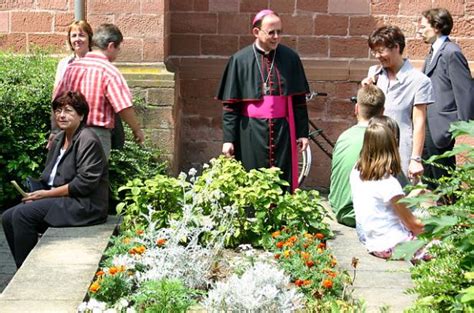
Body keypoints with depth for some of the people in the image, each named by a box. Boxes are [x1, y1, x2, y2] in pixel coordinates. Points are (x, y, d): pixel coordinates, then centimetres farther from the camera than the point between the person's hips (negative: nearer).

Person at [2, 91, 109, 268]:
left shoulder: (87, 140, -12)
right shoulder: (59, 139, 16)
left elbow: (85, 183, -19)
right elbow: (49, 177, 18)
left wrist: (47, 193, -15)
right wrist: (38, 195, -4)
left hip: (84, 205, -9)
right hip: (61, 200, 9)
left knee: (23, 214, -22)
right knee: (8, 218, -5)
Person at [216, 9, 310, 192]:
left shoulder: (290, 58, 3)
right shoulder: (240, 60, -2)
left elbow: (299, 100, 8)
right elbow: (230, 105, 0)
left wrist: (302, 132, 5)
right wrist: (228, 139, -5)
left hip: (283, 132, 1)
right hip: (251, 134, -1)